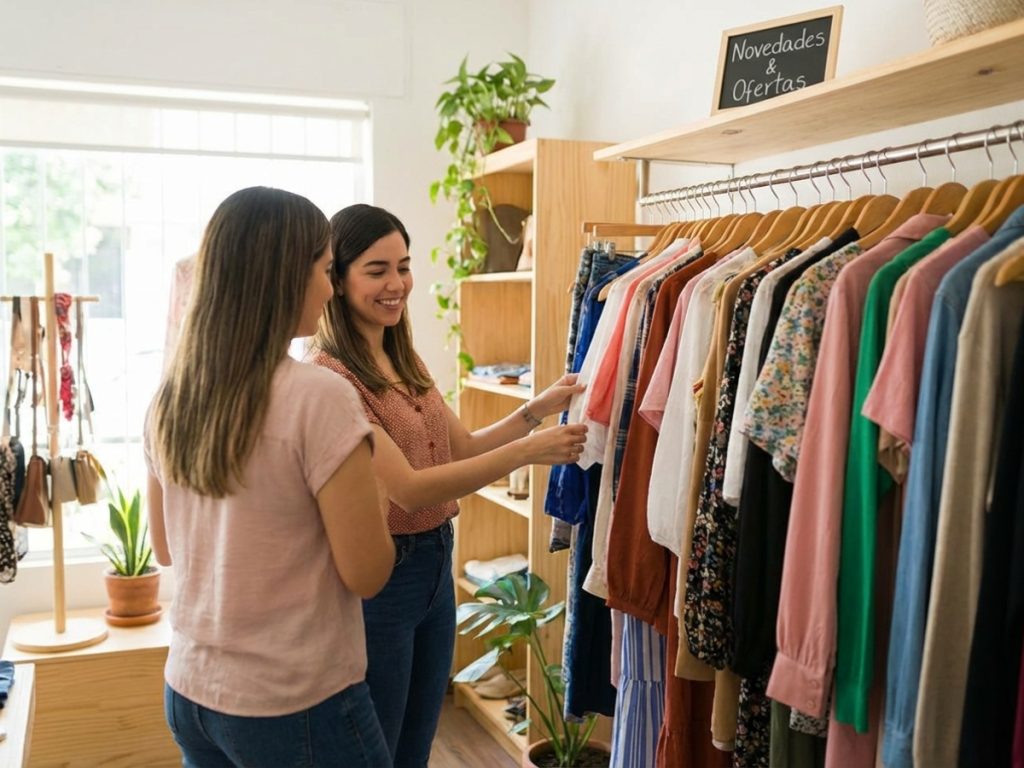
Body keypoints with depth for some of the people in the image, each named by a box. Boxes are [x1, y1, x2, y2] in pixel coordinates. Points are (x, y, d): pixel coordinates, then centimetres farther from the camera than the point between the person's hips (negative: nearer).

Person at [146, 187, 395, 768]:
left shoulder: (171, 397, -1)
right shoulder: (320, 398, -22)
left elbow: (167, 550, 11)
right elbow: (367, 575, -18)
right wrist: (375, 483, 0)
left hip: (189, 692, 7)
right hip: (296, 706, -6)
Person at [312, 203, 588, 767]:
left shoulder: (403, 361, 6)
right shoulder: (329, 377, -21)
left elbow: (462, 448, 10)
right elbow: (409, 489, -25)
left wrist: (537, 410, -3)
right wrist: (527, 451, -28)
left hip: (435, 565, 8)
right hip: (378, 576, -8)